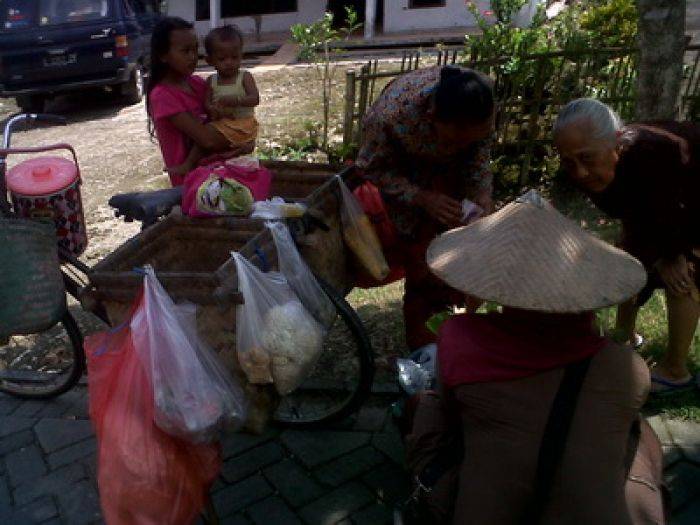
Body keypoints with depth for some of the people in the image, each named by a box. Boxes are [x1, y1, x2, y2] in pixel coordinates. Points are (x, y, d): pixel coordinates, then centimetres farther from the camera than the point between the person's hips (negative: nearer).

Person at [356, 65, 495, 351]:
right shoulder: (390, 114, -42)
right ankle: (422, 346, 20)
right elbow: (373, 169, -22)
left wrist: (483, 196, -24)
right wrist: (423, 198, -32)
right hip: (403, 174, -3)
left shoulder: (484, 98, -31)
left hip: (450, 171, 4)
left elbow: (480, 151, -9)